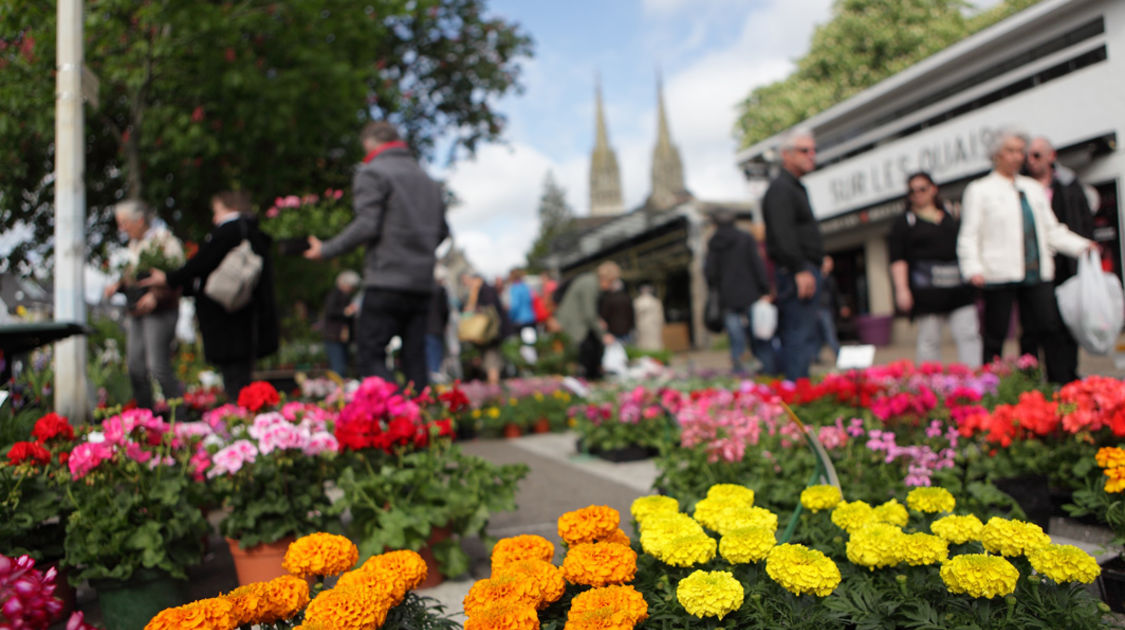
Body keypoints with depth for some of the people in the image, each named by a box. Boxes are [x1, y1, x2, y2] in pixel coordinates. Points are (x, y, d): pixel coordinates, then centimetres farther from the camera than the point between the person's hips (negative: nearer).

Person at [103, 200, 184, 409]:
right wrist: (117, 285, 7)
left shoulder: (164, 239, -8)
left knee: (158, 367, -12)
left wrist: (155, 295, -26)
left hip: (160, 311, -8)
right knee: (135, 367, 7)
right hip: (135, 312, 8)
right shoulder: (134, 244, 16)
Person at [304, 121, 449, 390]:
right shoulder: (428, 180, 19)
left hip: (387, 281, -7)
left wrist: (326, 250, -2)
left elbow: (366, 225, -12)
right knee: (415, 359, 9)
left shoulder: (371, 173, -2)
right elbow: (441, 231, 18)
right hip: (423, 284, 7)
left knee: (371, 356, -3)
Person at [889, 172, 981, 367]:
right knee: (929, 339, -3)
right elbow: (898, 259, -2)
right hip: (926, 288, -4)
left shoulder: (952, 216, 19)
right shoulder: (904, 222, 6)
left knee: (969, 335, -3)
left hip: (958, 285, 4)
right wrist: (902, 289, -13)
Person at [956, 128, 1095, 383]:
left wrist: (1082, 246, 8)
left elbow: (1052, 231, 22)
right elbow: (969, 236, -4)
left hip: (1037, 274, 5)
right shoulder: (980, 190, 4)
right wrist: (973, 268, -18)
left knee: (1050, 331, 1)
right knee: (995, 338, -1)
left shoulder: (1034, 188, 20)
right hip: (1000, 274, -5)